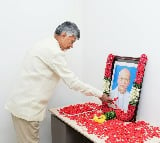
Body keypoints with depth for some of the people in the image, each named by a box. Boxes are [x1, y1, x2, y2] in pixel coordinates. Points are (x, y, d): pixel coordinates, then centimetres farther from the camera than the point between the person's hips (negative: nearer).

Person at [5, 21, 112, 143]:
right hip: (27, 108, -10)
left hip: (22, 104, 10)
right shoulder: (54, 51, -16)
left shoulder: (45, 46, 14)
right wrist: (100, 94, -7)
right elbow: (72, 81, -16)